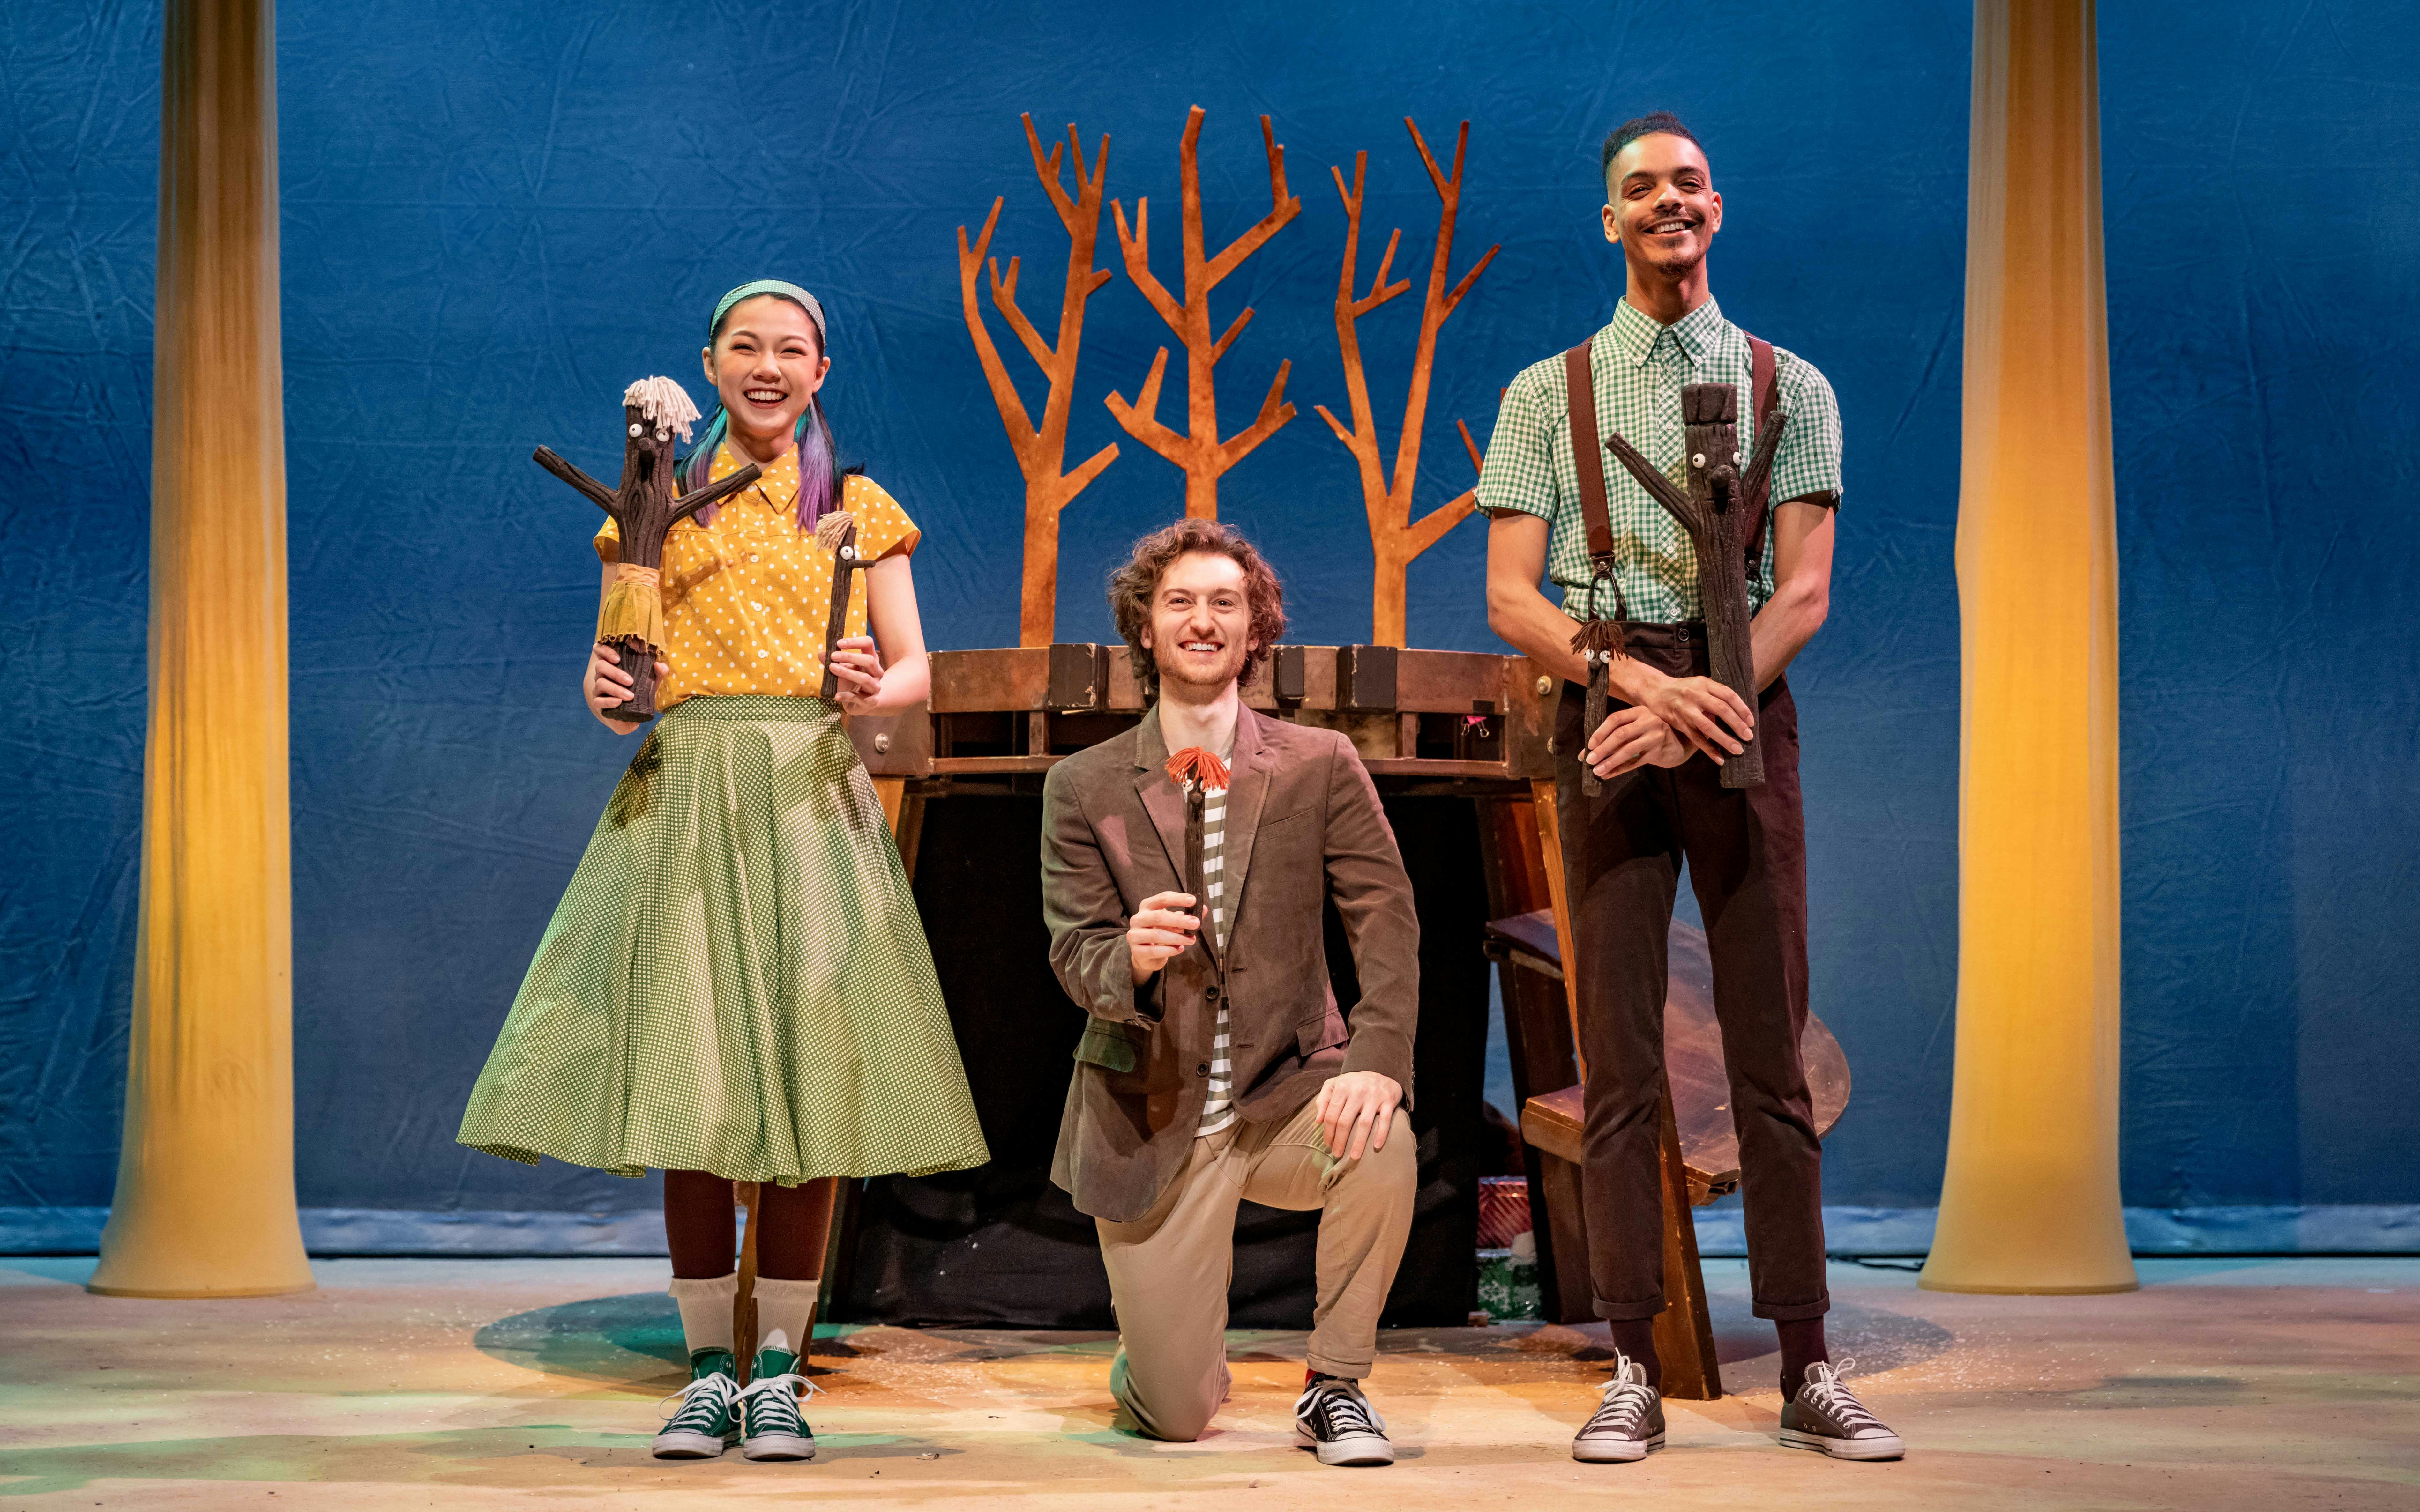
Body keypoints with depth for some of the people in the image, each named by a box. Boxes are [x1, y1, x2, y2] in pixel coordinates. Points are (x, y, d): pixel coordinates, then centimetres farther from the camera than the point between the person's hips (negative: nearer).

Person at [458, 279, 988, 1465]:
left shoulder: (858, 507, 12)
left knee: (805, 1072, -5)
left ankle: (780, 1372, 3)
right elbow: (627, 664, 14)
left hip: (809, 798, 0)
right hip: (686, 798, 1)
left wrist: (875, 691, -13)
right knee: (690, 1083, -4)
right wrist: (606, 692, -8)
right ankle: (707, 1368, 5)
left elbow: (915, 668, 8)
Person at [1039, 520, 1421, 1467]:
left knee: (1382, 1149, -35)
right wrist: (1129, 958, -30)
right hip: (1151, 1119, 0)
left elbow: (1386, 923, -8)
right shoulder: (1083, 788, 0)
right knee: (1177, 1418, -4)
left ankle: (1334, 1386, -8)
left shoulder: (1321, 766, -1)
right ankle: (1154, 1353, 37)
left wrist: (1378, 1059, -25)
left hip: (1286, 1093, 1)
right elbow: (1073, 955, -5)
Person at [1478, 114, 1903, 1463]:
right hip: (1606, 703, 0)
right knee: (1621, 1057, 0)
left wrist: (1703, 706, -16)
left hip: (1742, 701, 0)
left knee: (1772, 1047, 1)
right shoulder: (1548, 393, 9)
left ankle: (1809, 1370, 5)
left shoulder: (1789, 387, 9)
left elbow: (1804, 590, 0)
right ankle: (1635, 1372, 3)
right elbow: (1512, 597, 1)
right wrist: (1645, 684, -15)